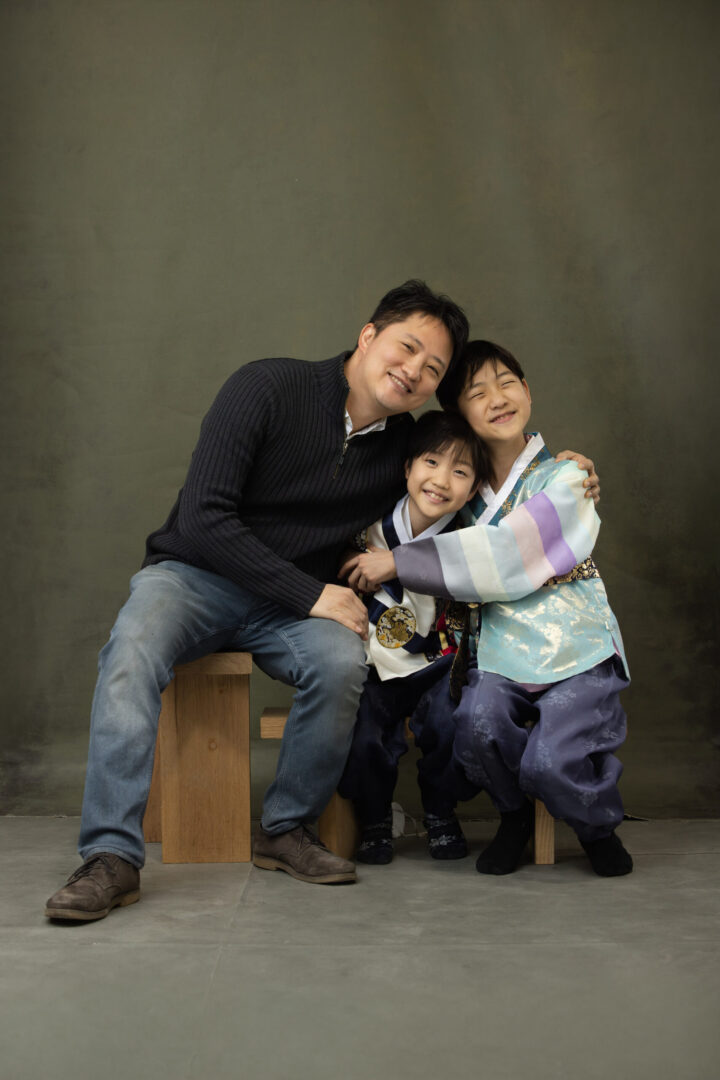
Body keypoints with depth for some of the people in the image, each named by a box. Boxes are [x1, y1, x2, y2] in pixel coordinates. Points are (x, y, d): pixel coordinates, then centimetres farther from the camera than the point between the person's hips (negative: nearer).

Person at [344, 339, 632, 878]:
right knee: (478, 723, -28)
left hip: (579, 651, -3)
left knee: (548, 763, -24)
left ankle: (599, 827, 12)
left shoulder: (564, 479, -5)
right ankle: (515, 815, 5)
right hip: (502, 652, 3)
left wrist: (398, 562, -17)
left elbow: (503, 556, -18)